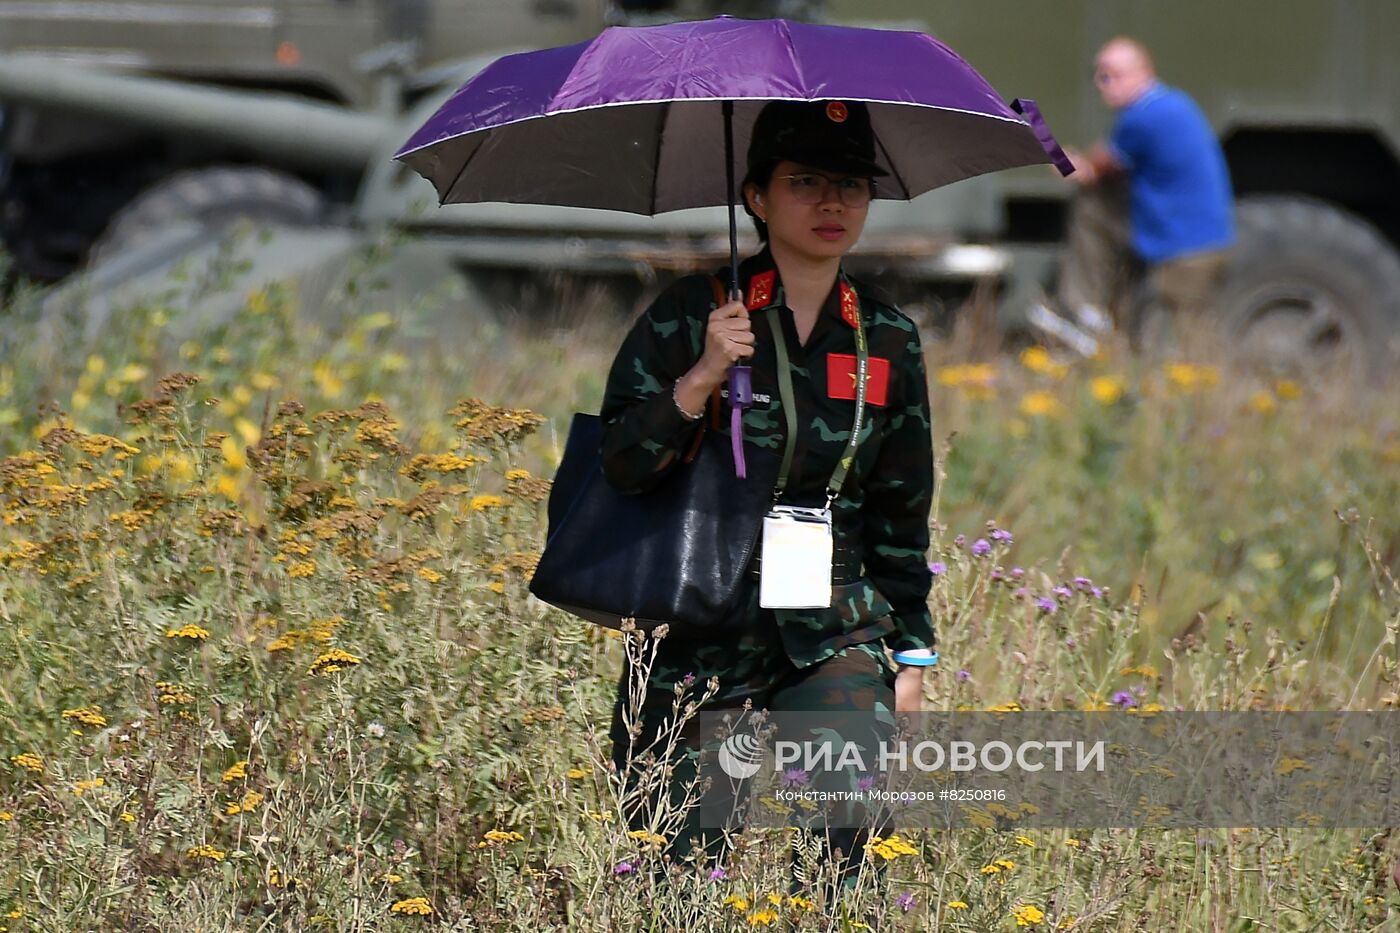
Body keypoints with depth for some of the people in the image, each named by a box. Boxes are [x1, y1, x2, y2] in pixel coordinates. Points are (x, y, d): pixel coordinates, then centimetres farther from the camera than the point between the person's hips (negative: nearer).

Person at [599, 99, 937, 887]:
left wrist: (913, 650, 15)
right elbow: (623, 467, -7)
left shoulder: (889, 342, 8)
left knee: (846, 838, -17)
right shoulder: (691, 314, -2)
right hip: (698, 635, -2)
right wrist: (701, 379, -20)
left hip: (832, 636, 2)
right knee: (684, 863, -1)